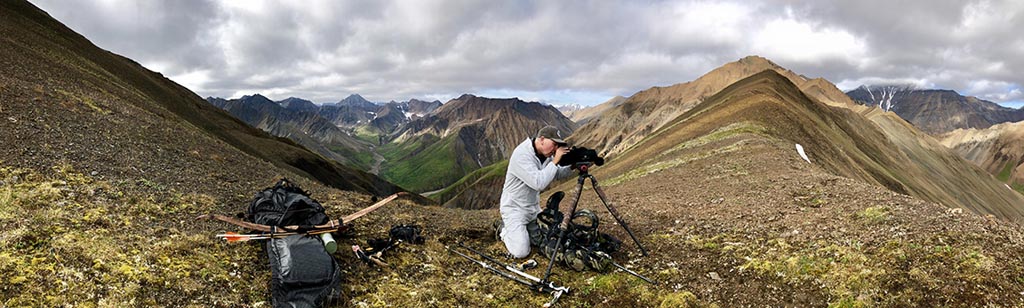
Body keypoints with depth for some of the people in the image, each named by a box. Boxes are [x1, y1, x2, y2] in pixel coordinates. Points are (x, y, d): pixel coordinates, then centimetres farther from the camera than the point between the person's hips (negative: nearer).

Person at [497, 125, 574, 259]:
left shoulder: (546, 154, -1)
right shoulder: (522, 155, -28)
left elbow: (558, 174, 8)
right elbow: (538, 183, -37)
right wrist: (555, 161, -31)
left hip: (533, 207, 8)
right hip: (515, 208, -8)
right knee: (521, 252, -16)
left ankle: (523, 229, 27)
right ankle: (504, 230, 13)